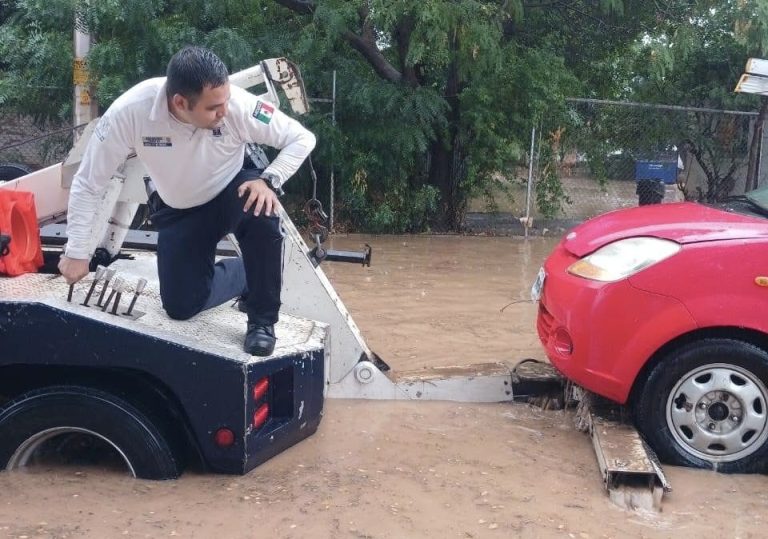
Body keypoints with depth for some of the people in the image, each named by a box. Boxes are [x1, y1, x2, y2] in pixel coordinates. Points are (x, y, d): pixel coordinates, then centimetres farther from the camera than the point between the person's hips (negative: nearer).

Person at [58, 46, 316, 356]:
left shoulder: (237, 105, -32)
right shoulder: (130, 112, -32)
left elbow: (302, 138, -19)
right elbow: (88, 183, -20)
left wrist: (269, 181, -35)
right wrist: (77, 252, -16)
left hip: (232, 192, -1)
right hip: (178, 212, 1)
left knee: (262, 211, -36)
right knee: (181, 306, -3)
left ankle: (262, 319, -15)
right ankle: (247, 275, 25)